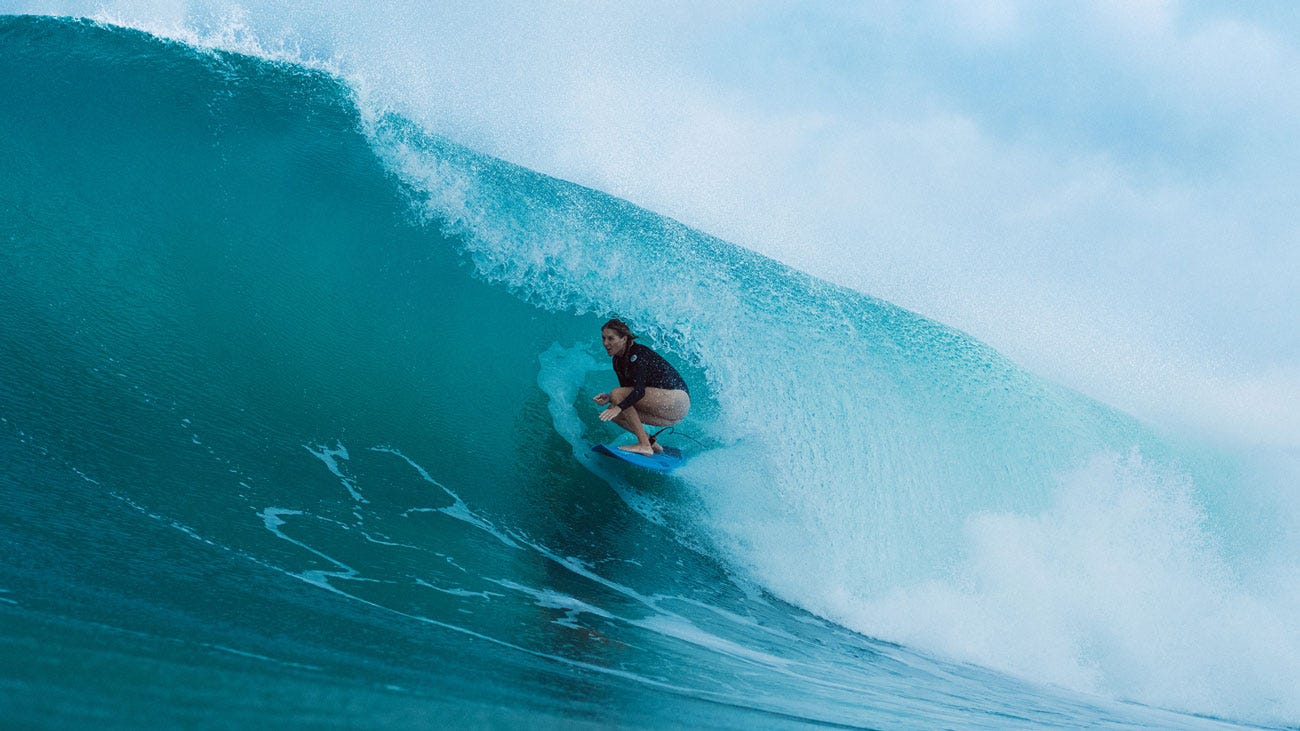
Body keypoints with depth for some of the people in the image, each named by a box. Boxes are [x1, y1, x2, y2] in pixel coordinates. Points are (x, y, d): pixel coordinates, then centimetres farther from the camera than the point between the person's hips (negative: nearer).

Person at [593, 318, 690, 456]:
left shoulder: (637, 353, -16)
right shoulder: (618, 361, 9)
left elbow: (639, 390, -27)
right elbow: (627, 392, 12)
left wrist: (619, 407, -39)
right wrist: (609, 398, -6)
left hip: (678, 400, -9)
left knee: (617, 394, -19)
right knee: (613, 413, 0)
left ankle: (644, 445, -22)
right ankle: (652, 444, 4)